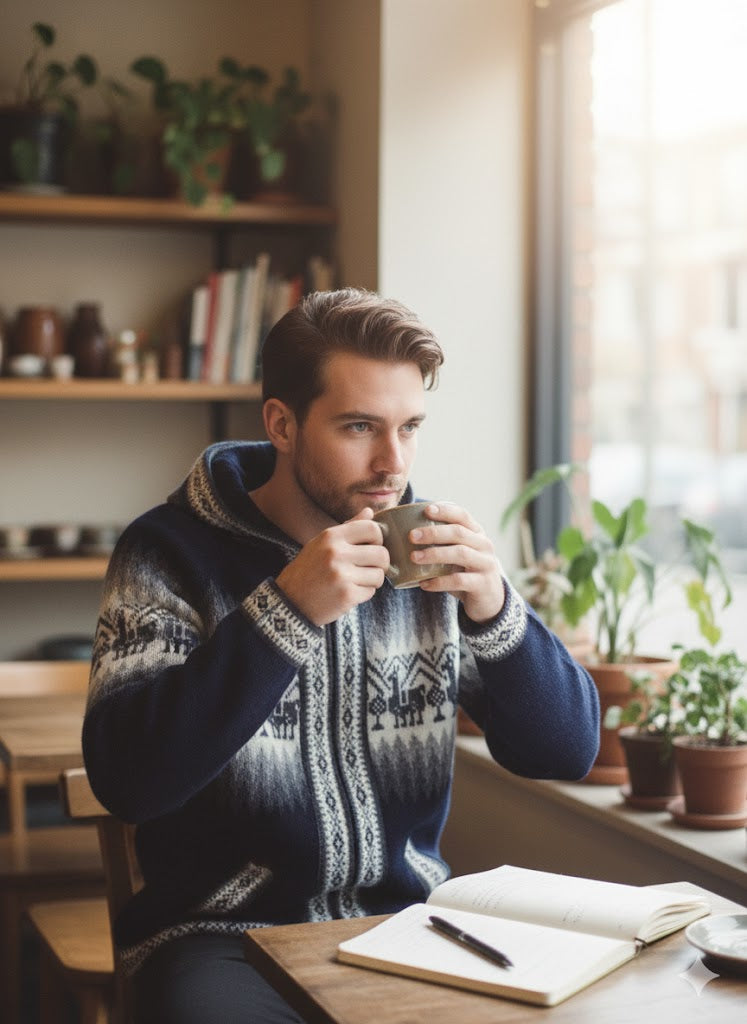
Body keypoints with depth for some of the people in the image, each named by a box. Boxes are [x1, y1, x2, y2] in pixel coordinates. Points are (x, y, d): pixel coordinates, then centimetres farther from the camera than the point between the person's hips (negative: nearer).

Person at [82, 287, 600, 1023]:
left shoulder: (428, 550, 5)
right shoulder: (172, 550, -6)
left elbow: (567, 754, 2)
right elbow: (123, 777, -20)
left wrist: (494, 610, -15)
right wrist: (286, 610, -26)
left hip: (406, 923, 4)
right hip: (224, 933, -4)